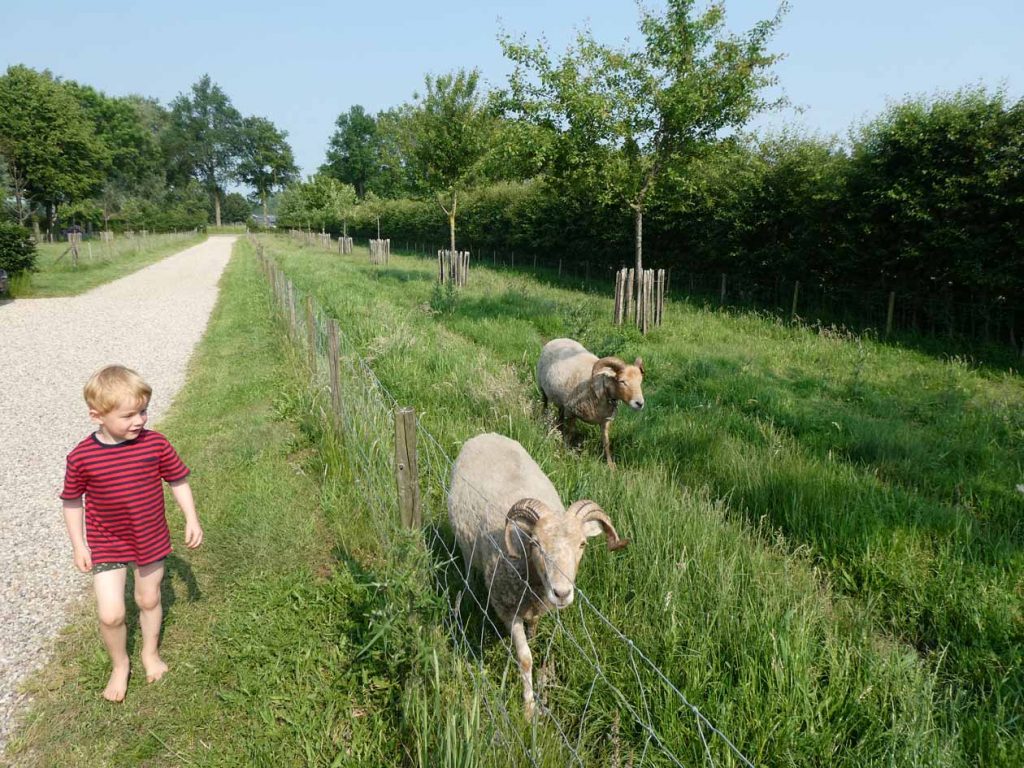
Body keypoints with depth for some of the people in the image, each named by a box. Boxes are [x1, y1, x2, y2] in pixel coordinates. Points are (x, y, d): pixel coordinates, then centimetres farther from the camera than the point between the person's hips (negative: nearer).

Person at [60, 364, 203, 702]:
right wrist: (78, 545, 0)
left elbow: (178, 481, -1)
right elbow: (72, 501, -3)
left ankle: (151, 652, 46)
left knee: (149, 600, 19)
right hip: (106, 547, -1)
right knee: (111, 615, -3)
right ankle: (120, 665, 27)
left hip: (151, 540, 2)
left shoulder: (156, 444, -15)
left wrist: (192, 520, -4)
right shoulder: (81, 457, -17)